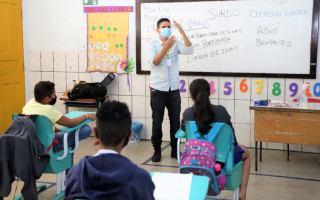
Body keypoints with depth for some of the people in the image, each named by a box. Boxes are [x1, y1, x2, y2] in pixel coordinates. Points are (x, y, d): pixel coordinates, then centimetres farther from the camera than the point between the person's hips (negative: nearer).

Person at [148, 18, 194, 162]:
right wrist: (166, 47, -29)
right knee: (157, 122, 3)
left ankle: (175, 150, 22)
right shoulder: (153, 45, -3)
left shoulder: (175, 44, 4)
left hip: (174, 90, 3)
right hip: (158, 90, -2)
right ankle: (157, 150, 17)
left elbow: (189, 50, -13)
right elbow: (153, 63, -18)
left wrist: (181, 31, -18)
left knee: (175, 121, 9)